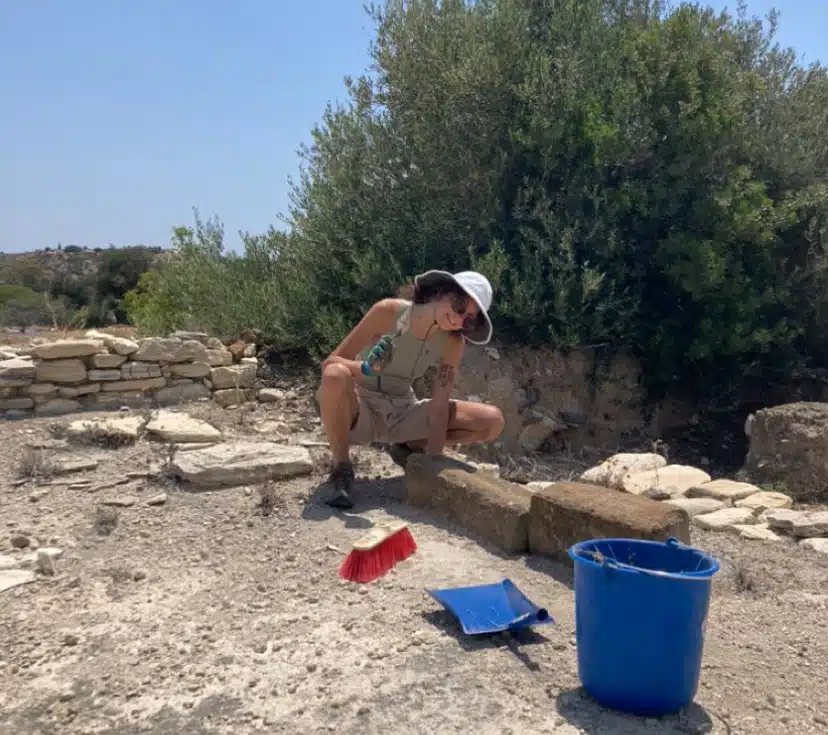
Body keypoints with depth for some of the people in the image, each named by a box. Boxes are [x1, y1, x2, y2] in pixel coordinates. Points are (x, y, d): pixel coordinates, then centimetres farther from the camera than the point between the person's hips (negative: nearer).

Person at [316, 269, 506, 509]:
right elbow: (330, 363, -23)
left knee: (492, 421, -10)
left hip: (401, 414, 4)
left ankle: (410, 448, 11)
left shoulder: (452, 343, -12)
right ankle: (341, 469, -14)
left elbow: (439, 406, -14)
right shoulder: (389, 312, -21)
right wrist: (367, 369, -43)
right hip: (358, 411, -3)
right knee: (336, 375, -40)